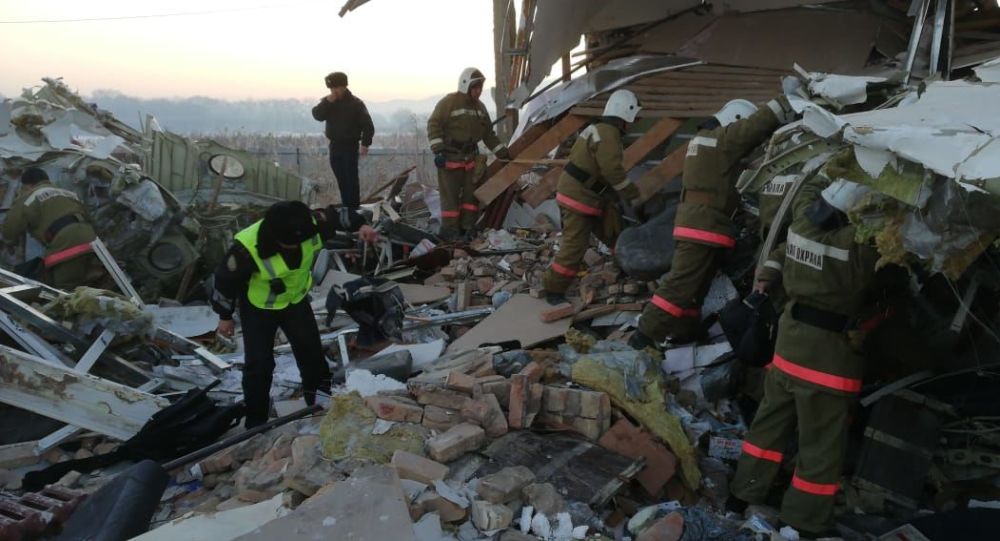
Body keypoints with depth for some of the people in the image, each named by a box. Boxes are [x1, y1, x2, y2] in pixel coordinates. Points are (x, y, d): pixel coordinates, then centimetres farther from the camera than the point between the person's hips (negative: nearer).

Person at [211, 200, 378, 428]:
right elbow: (226, 281, -21)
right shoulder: (248, 249, -38)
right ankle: (256, 420, 16)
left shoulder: (310, 225, -28)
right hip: (258, 307, -4)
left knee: (310, 348, 15)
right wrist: (225, 316, -8)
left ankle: (318, 391, 43)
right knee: (259, 363, -4)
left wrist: (361, 226, -25)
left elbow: (337, 214, -8)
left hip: (295, 299, 4)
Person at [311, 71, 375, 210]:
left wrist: (365, 144, -16)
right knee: (341, 180, 9)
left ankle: (354, 209, -1)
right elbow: (317, 115, -7)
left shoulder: (355, 103, -7)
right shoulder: (327, 101, 7)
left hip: (350, 146, -5)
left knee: (351, 180, -5)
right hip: (334, 146, 5)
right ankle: (346, 207, 16)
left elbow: (368, 125, -8)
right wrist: (327, 103, -19)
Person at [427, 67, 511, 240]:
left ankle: (467, 228, 16)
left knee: (472, 193, 7)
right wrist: (438, 150, -21)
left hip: (470, 157, 7)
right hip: (449, 157, -7)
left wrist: (502, 153, 16)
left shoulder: (480, 107, 14)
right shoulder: (449, 102, -9)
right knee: (450, 195, -5)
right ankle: (449, 231, 0)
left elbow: (489, 134, 20)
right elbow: (434, 125, -13)